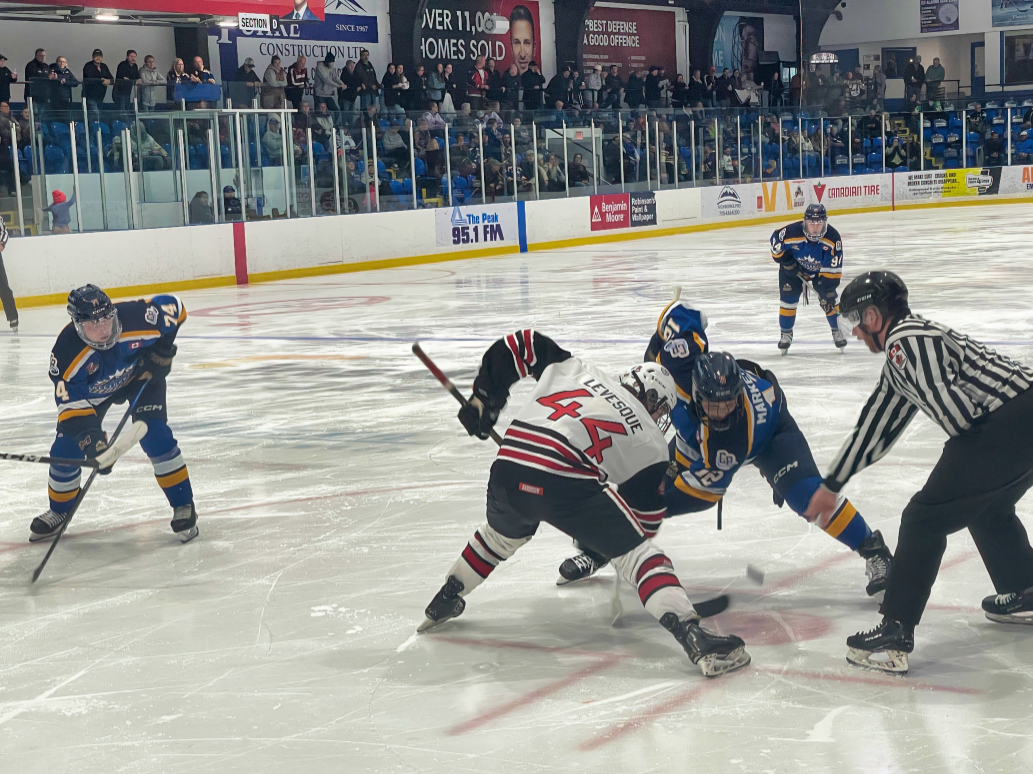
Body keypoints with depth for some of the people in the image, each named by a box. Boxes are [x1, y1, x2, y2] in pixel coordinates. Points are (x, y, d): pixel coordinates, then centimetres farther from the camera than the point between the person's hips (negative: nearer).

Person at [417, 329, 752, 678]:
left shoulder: (573, 370, 27)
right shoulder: (650, 444, 17)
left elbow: (518, 345, 28)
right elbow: (645, 514, 20)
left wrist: (483, 399, 34)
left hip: (506, 471, 5)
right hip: (565, 483, -5)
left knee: (503, 534, 37)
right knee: (638, 553, 2)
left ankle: (443, 603, 51)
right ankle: (695, 637, -15)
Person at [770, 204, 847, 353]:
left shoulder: (833, 238, -32)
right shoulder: (792, 232, -35)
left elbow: (833, 269, -27)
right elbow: (775, 240, -12)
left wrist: (827, 290, -31)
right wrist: (784, 259, -13)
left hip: (819, 270, 1)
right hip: (793, 267, 0)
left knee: (828, 298, -8)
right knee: (789, 296, -10)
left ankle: (837, 330, 13)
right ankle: (786, 333, 8)